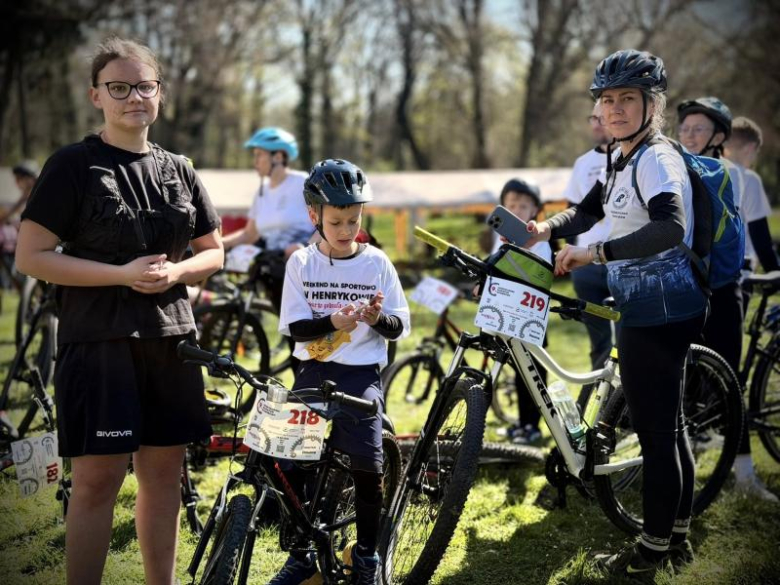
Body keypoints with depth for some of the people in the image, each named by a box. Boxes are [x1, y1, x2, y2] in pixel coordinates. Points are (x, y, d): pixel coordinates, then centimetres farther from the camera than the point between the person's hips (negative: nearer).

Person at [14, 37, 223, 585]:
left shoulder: (177, 169, 11)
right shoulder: (74, 165, -5)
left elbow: (213, 251, 16)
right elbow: (30, 256, -10)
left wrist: (176, 272, -7)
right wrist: (123, 275, -18)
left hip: (170, 340, 5)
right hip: (99, 342, -5)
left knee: (164, 473, 10)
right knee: (97, 481, -5)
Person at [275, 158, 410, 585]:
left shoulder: (376, 263, 1)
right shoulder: (301, 263, 2)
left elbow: (400, 327, 3)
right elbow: (294, 327, -4)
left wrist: (379, 317, -19)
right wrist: (333, 321, -22)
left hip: (361, 373, -1)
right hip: (314, 372, 1)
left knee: (366, 462, -12)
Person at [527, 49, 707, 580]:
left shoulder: (656, 158, -18)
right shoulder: (622, 161, 13)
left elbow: (670, 228, -34)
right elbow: (587, 211, 20)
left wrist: (595, 252, -37)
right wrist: (545, 228, 0)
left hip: (660, 311, -10)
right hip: (649, 310, 10)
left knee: (656, 431, -3)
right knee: (668, 424, 17)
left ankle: (650, 553, 6)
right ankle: (678, 537, 28)